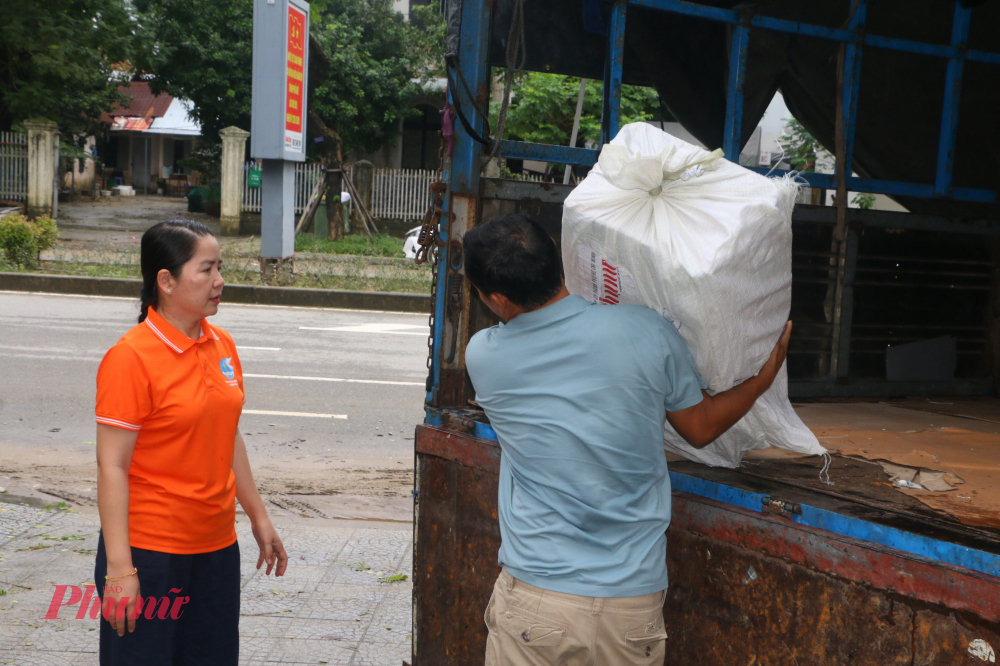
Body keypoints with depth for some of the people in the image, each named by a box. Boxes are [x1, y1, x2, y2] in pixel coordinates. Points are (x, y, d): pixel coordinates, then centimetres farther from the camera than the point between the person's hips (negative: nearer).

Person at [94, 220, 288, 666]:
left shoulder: (222, 346, 6)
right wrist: (119, 566, -18)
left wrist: (258, 516, 18)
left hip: (217, 547, 6)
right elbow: (112, 466, -15)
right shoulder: (131, 357, -15)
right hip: (149, 551, -6)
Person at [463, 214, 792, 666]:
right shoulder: (647, 332, -9)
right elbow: (701, 428, 6)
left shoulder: (481, 355, -7)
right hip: (634, 601, 2)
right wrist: (767, 374, 21)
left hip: (535, 600, -1)